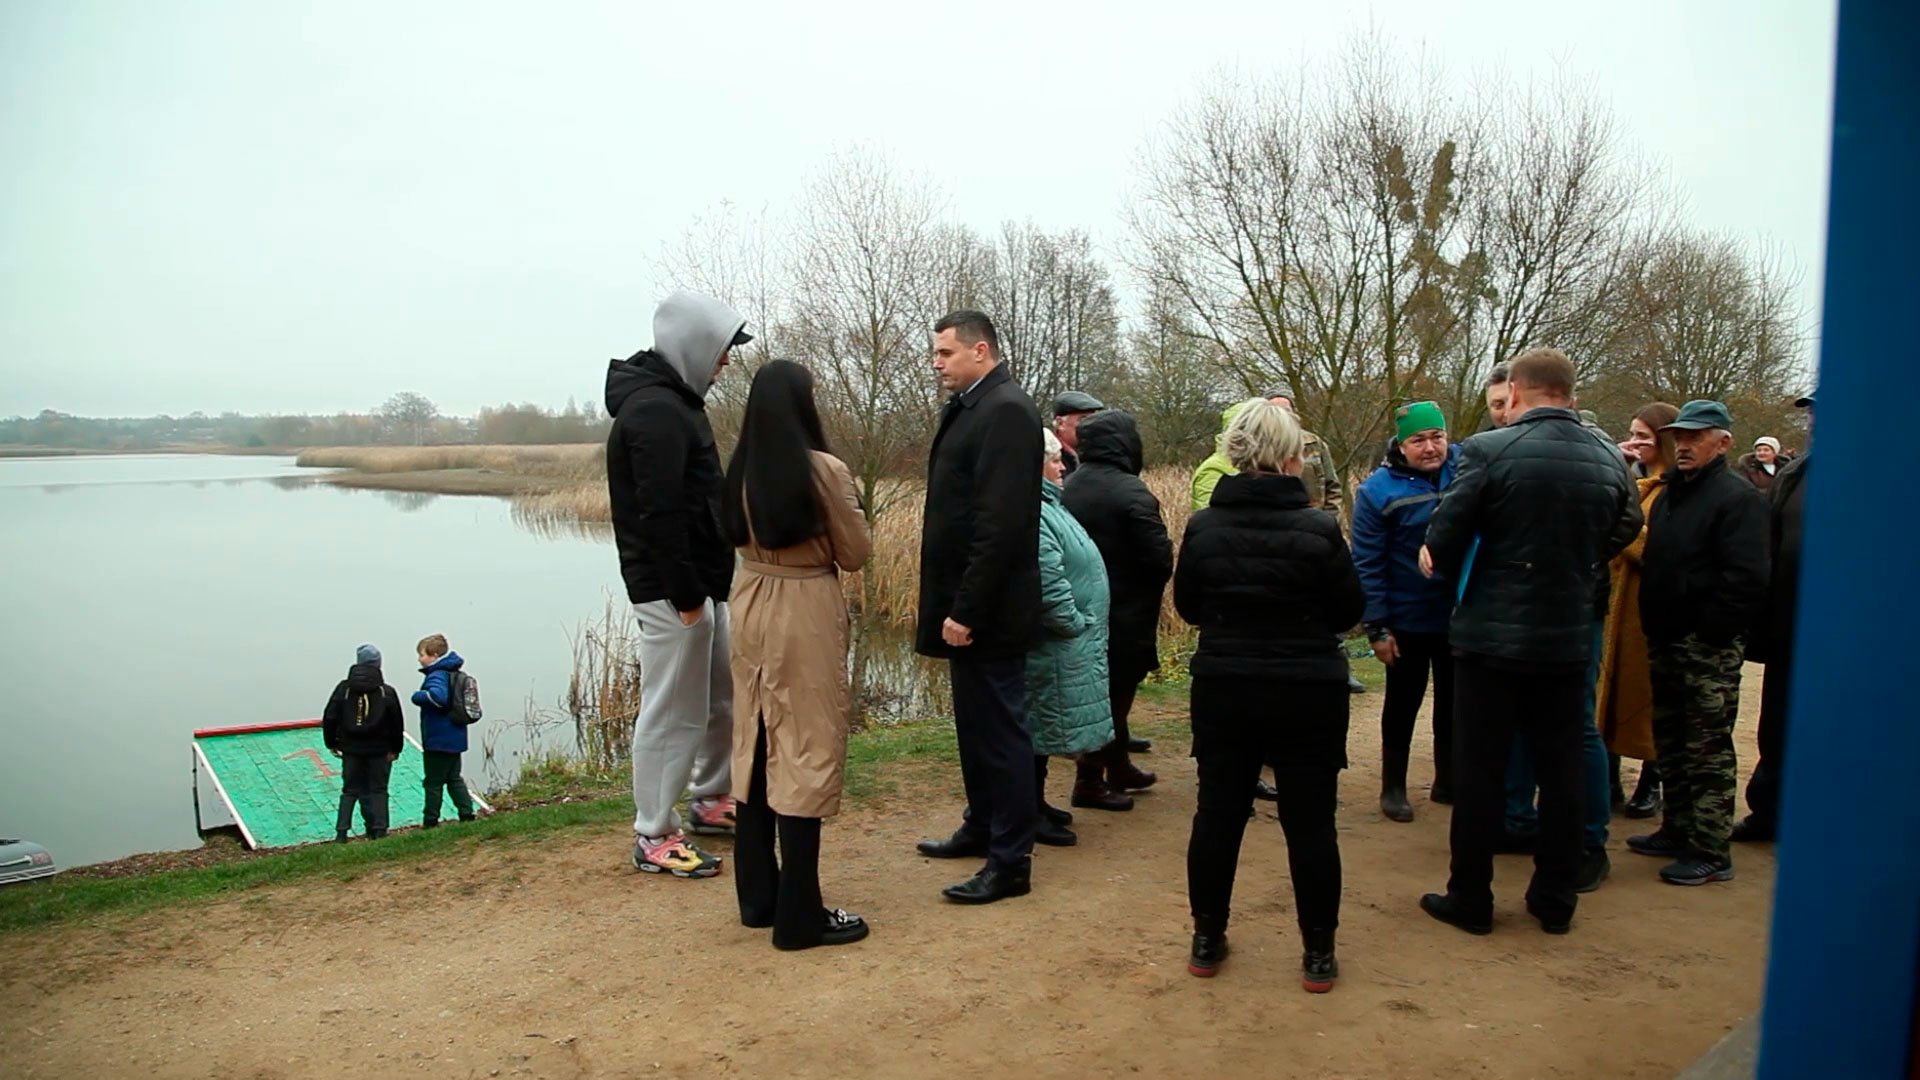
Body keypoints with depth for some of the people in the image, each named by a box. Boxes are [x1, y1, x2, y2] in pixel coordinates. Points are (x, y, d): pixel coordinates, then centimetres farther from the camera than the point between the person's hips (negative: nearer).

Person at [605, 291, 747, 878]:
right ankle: (654, 836, 11)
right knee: (672, 711, -1)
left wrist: (705, 585, 17)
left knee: (726, 694, 19)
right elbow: (659, 512, -24)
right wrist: (685, 593, -21)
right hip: (673, 589, -10)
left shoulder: (672, 400, 15)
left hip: (702, 582, 10)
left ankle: (710, 800, 34)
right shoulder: (655, 410, -17)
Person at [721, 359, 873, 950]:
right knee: (805, 752, 1)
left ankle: (757, 895, 25)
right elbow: (856, 554, -4)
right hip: (806, 614, -6)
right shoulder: (824, 470, -14)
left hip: (751, 607, 6)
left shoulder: (742, 469, 2)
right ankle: (799, 913, 8)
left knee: (757, 746, 14)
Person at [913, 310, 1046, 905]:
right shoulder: (970, 407, 13)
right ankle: (982, 827, 35)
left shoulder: (1005, 410, -16)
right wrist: (954, 604, 13)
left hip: (987, 609, -9)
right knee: (976, 723, 20)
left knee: (999, 728, 0)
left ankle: (1011, 862, 11)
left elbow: (1001, 523, -23)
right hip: (965, 602, 9)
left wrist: (967, 608, -22)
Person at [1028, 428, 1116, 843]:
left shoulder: (1049, 505, 15)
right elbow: (1048, 583, -28)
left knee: (1042, 724, 18)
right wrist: (1076, 624, -17)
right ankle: (1030, 815, 9)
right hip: (1054, 644, -11)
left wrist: (1084, 626, 18)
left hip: (1064, 643, 11)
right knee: (1042, 722, -1)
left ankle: (1036, 803, 29)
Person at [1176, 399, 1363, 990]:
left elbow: (1188, 607, 6)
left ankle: (1207, 939, 23)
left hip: (1223, 688, 2)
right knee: (1310, 821, 9)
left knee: (1217, 815, 12)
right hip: (1309, 693, -2)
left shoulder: (1203, 526, -6)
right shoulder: (1318, 528, -13)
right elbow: (1349, 610, -2)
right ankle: (1318, 952, 19)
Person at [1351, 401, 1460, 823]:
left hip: (1462, 616, 3)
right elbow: (1368, 564, -13)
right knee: (1403, 704, 11)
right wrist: (1377, 627, -14)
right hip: (1408, 621, -3)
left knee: (1454, 702, 17)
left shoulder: (1469, 468, -6)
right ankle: (1393, 787, 25)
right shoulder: (1379, 490, -14)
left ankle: (1448, 780, 35)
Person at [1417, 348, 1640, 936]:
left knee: (1479, 772, 6)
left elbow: (1443, 540, -12)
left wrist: (1456, 574, 9)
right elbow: (1622, 535, 10)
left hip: (1493, 634, -4)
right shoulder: (1609, 461, 1)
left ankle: (1471, 898, 15)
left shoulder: (1488, 451, -14)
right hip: (1569, 638, 4)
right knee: (1561, 772, 14)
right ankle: (1555, 900, 25)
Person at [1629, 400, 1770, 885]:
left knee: (1708, 752, -3)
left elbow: (1746, 579, -21)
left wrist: (1708, 631, -19)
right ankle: (1678, 830, 29)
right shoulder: (1671, 494, 16)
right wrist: (1654, 627, 14)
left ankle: (1711, 851, 5)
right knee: (1671, 745, 17)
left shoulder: (1738, 498, -12)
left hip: (1708, 649, -9)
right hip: (1667, 643, 9)